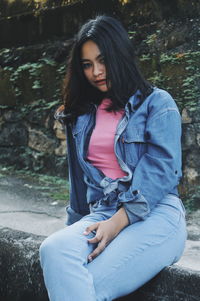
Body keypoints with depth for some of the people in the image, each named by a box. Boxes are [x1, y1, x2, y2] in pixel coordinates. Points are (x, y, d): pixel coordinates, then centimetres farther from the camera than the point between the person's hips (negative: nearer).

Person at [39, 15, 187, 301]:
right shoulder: (82, 115, 21)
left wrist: (118, 223, -17)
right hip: (100, 214, 4)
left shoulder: (157, 103, 5)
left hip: (155, 213, -4)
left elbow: (160, 169, -7)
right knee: (54, 249, -32)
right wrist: (77, 225, 28)